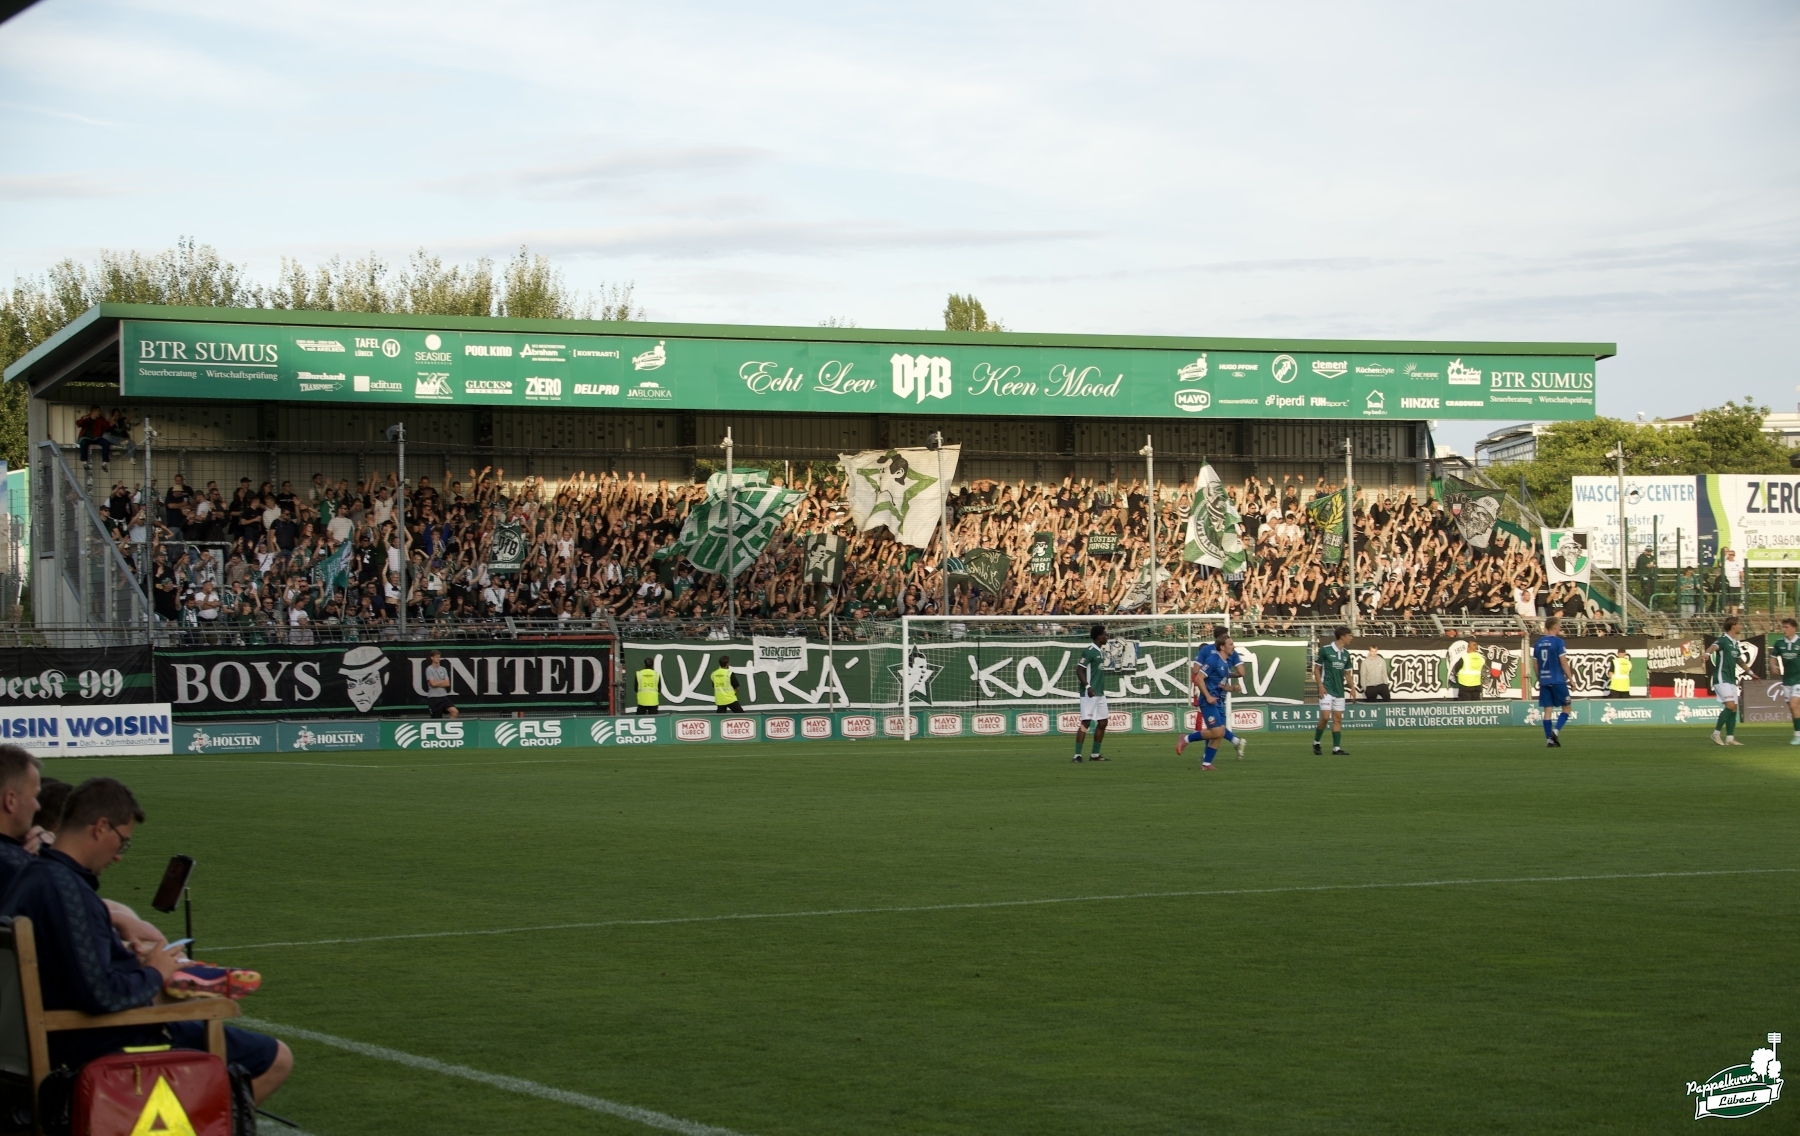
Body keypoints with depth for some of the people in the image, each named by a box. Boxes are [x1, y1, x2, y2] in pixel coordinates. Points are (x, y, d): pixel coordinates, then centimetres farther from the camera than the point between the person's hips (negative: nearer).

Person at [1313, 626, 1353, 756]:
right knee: (1325, 717, -12)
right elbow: (1316, 668, -3)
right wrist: (1320, 685, -12)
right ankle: (1316, 742, 8)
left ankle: (1336, 748, 5)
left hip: (1339, 691, 6)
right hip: (1327, 690, -6)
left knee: (1338, 718, 3)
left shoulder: (1346, 653, 9)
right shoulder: (1325, 650, -8)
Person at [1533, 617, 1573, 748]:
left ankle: (1549, 739, 2)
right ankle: (1556, 730, -12)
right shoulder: (1558, 642, -9)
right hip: (1557, 680, -5)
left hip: (1544, 681, 5)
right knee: (1566, 708, 7)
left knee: (1547, 710, 6)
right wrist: (1571, 678, -4)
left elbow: (1536, 664, 12)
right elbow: (1563, 662, -11)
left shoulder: (1538, 643, 9)